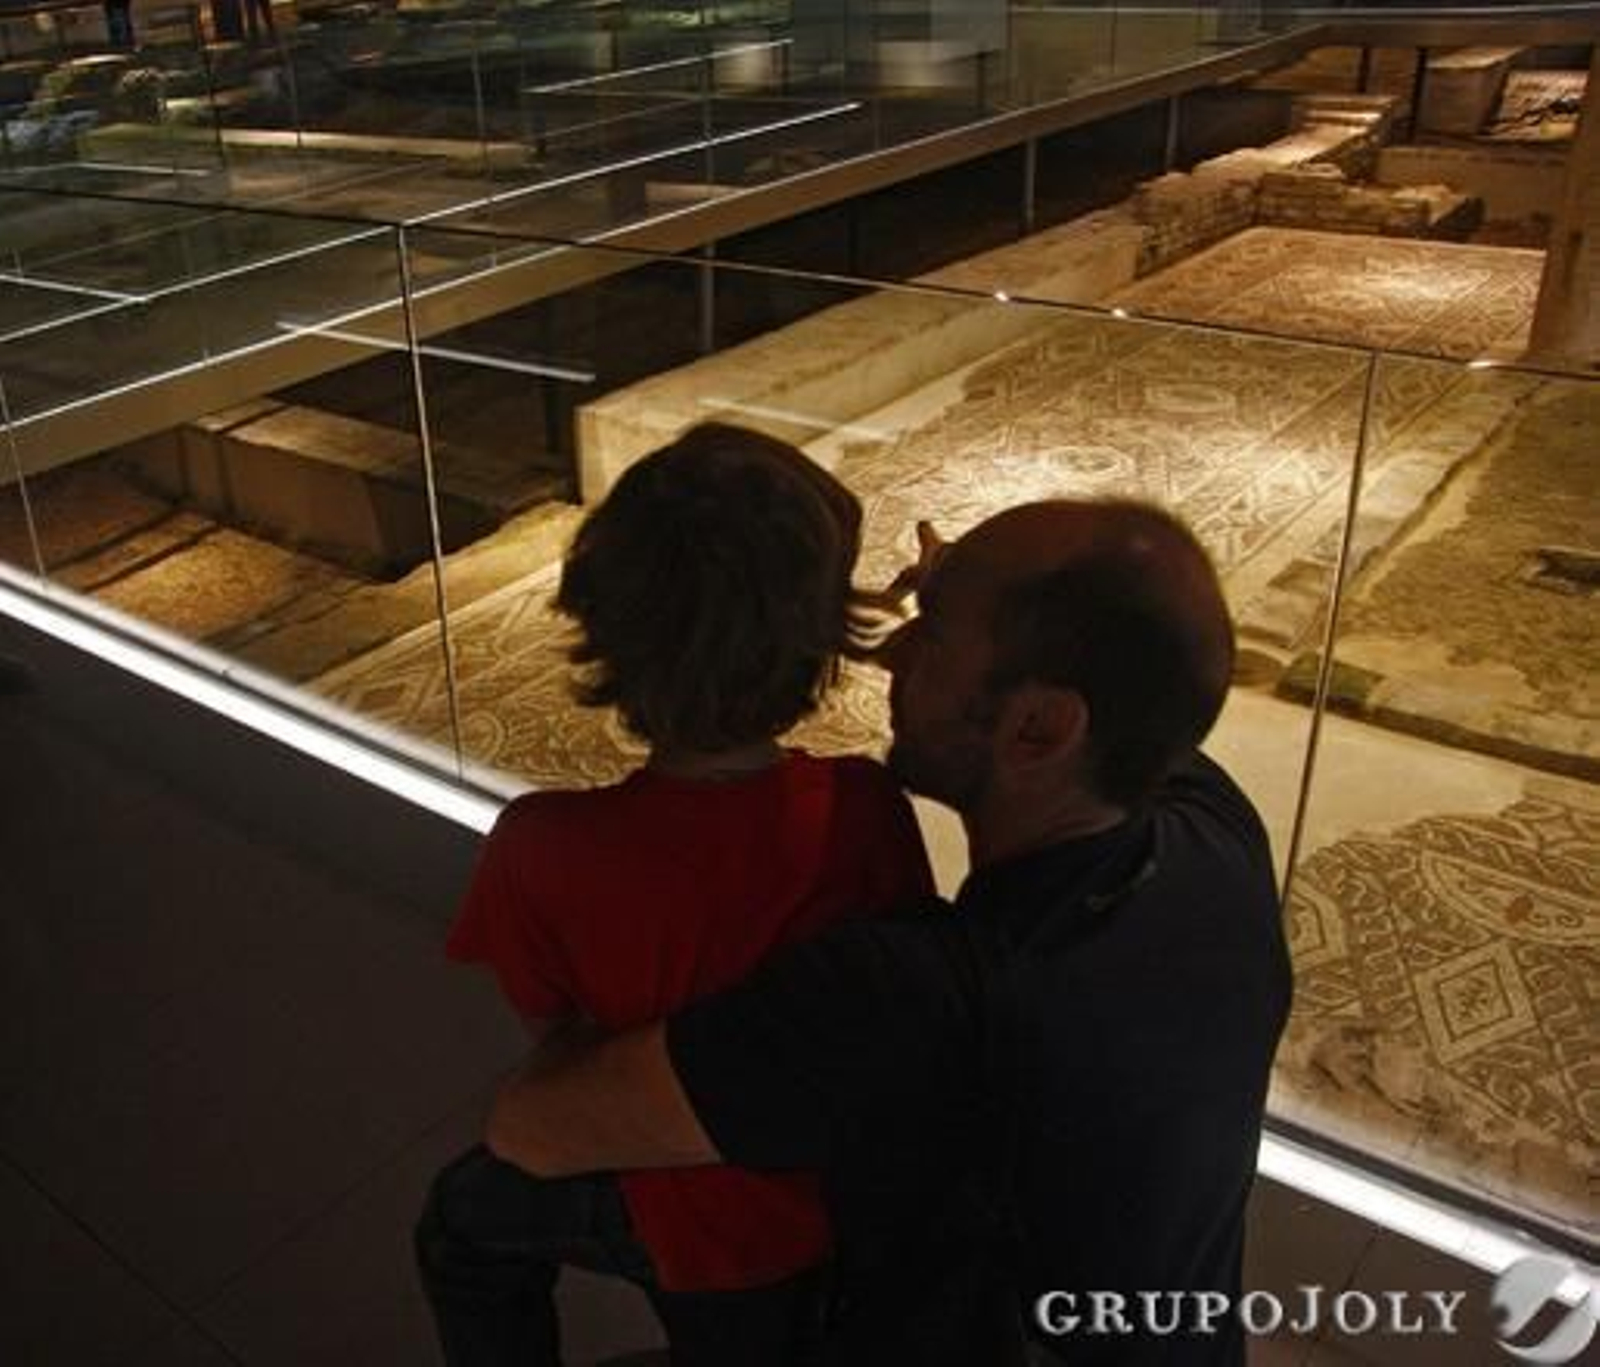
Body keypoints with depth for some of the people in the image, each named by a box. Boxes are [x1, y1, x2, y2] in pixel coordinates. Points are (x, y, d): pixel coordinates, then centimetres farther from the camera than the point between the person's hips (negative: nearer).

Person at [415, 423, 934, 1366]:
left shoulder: (547, 849, -36)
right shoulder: (870, 809, -31)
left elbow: (544, 1020, -15)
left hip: (694, 1210, -2)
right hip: (851, 1184, 3)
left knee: (466, 1217, 30)